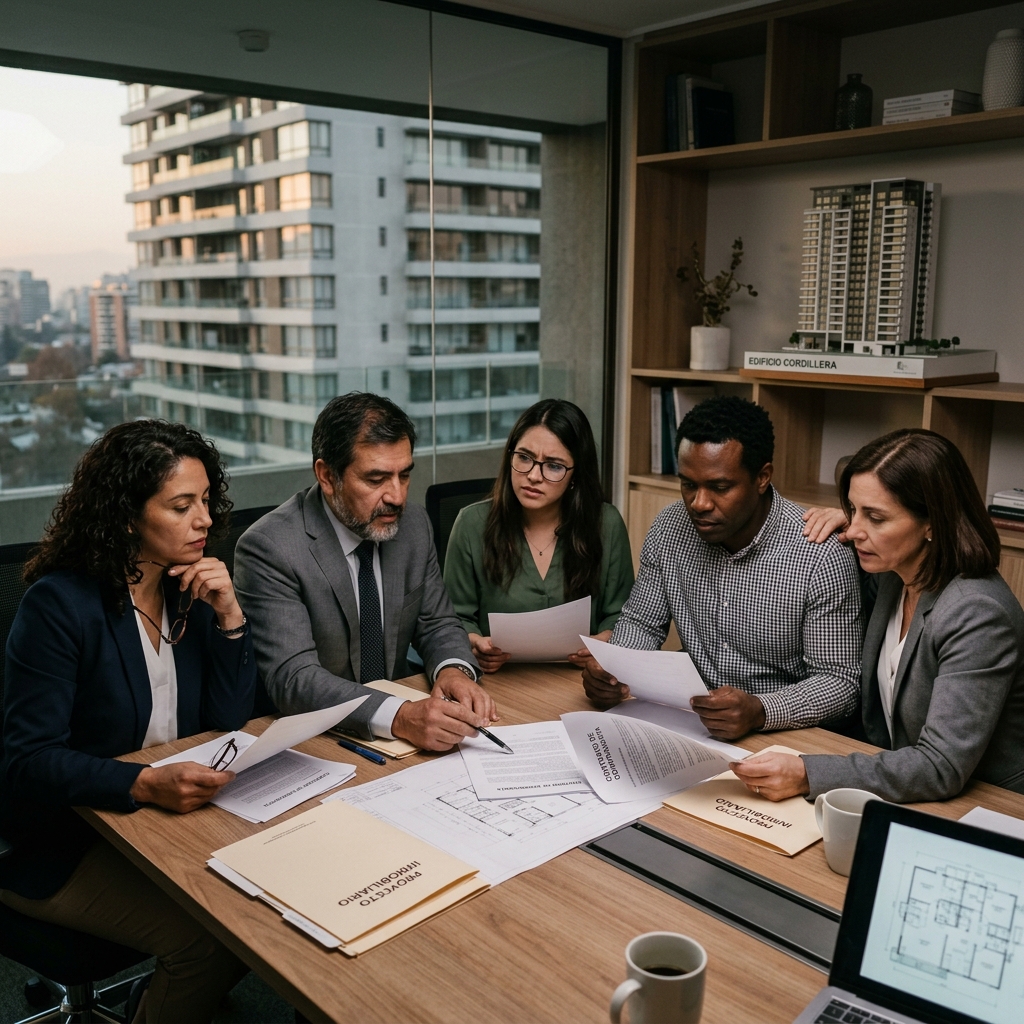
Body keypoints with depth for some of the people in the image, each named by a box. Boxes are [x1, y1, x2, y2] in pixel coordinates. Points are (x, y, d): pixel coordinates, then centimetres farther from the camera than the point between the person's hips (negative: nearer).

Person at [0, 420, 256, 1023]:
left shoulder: (189, 588, 1)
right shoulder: (60, 602, -18)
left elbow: (228, 721, 0)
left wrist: (229, 616, -14)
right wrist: (146, 784, -38)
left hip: (168, 814, 6)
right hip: (60, 845, -6)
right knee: (205, 938, -23)